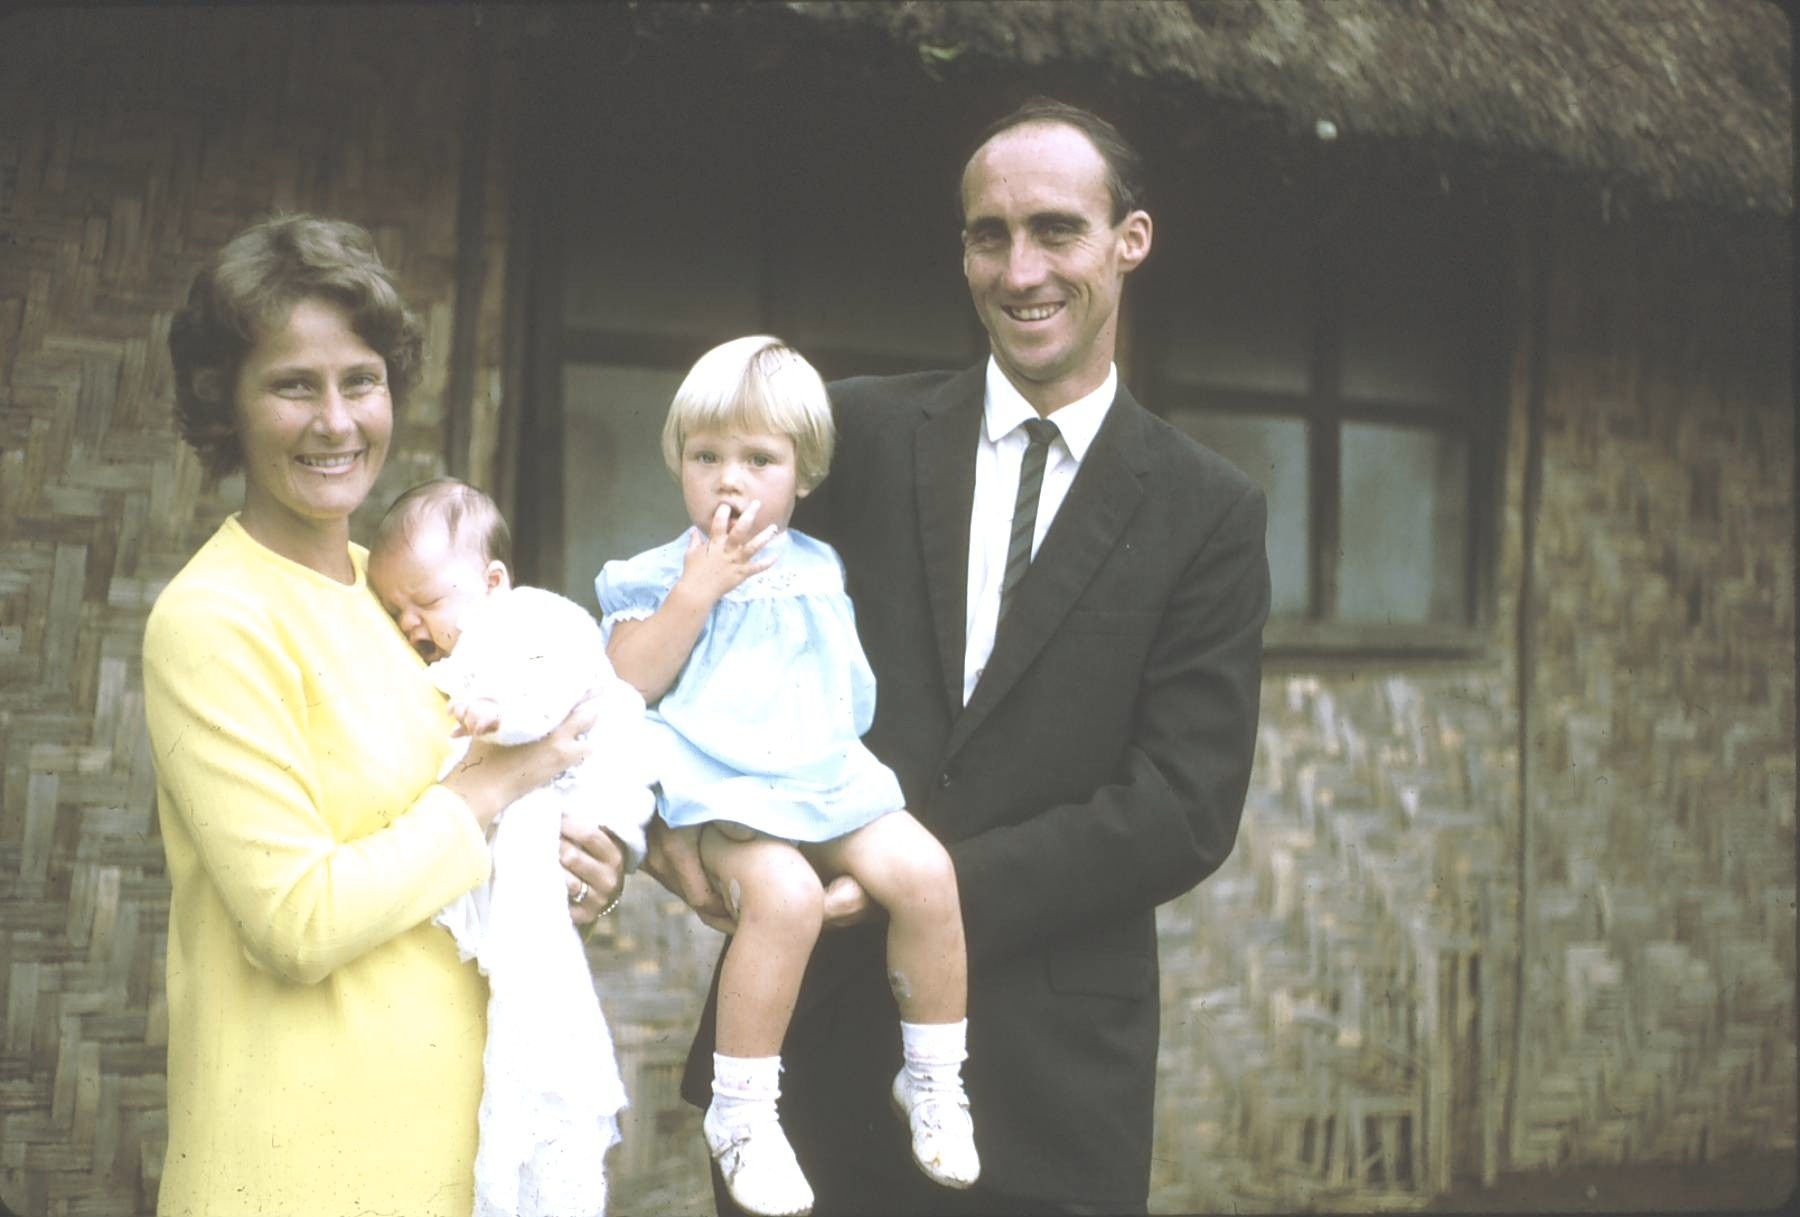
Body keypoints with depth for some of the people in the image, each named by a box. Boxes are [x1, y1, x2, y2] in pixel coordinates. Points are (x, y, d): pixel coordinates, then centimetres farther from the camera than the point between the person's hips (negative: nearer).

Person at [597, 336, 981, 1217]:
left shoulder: (817, 573, 17)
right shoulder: (662, 575, 6)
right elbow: (630, 683, -6)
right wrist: (699, 586, -10)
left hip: (828, 777, 4)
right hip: (724, 791, -4)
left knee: (921, 869, -22)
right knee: (785, 892, -33)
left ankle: (932, 1077, -3)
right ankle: (739, 1112, -18)